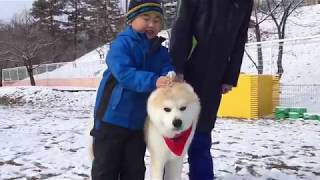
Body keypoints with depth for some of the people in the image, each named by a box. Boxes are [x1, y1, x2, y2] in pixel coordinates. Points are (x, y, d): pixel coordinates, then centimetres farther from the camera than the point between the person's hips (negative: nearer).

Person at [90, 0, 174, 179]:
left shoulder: (160, 51, 7)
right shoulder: (122, 43, -14)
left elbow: (168, 69, -5)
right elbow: (124, 73, -27)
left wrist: (171, 79, -30)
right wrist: (153, 81, -39)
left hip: (140, 120, 6)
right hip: (113, 116, -5)